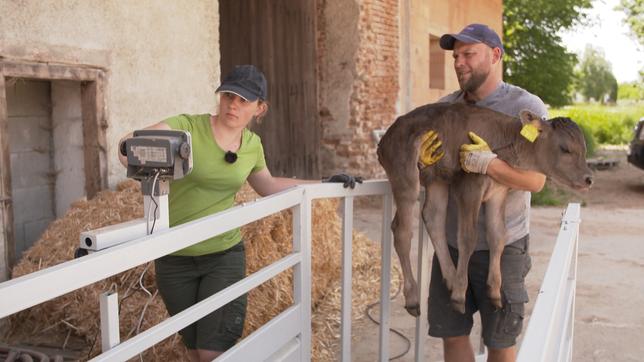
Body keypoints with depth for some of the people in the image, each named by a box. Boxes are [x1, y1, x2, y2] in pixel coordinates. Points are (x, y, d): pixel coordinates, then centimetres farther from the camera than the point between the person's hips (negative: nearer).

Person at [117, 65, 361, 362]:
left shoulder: (252, 144, 0)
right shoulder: (187, 126, -13)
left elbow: (268, 186, 19)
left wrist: (325, 184, 15)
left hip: (224, 254, 1)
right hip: (174, 257, -1)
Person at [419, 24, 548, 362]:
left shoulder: (526, 107, -9)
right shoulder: (445, 106, 6)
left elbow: (536, 179, -17)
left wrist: (487, 162, -32)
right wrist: (422, 157, -16)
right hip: (451, 242, 5)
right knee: (452, 333, 13)